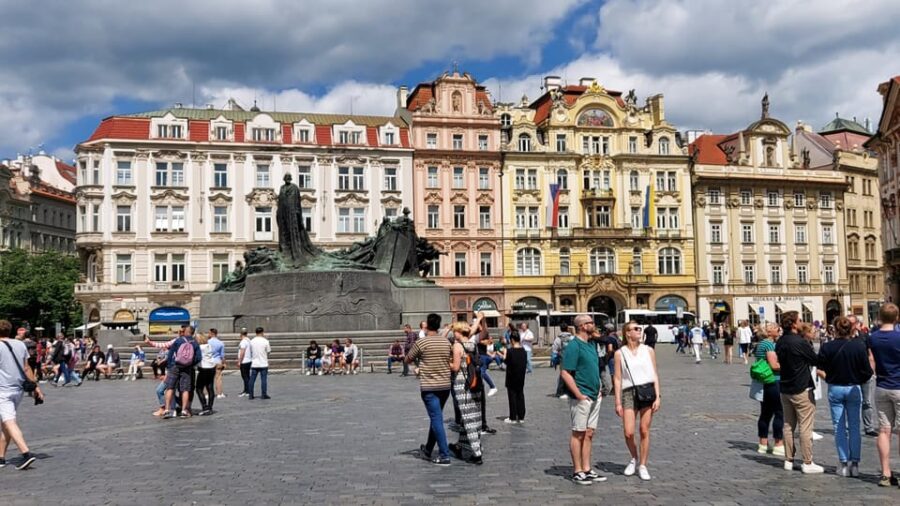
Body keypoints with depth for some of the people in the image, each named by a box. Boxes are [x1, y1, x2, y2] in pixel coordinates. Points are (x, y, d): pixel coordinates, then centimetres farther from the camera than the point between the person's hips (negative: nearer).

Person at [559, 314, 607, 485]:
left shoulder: (591, 344, 13)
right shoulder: (574, 346, -14)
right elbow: (565, 373, -19)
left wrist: (598, 389, 14)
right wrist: (579, 394, -19)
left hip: (594, 397, 8)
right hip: (582, 398, -8)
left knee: (589, 434, 12)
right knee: (578, 434, 0)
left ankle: (587, 469, 20)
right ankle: (577, 472, 7)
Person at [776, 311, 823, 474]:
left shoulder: (780, 342, 5)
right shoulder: (800, 342, -18)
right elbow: (815, 360, -7)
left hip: (785, 388, 8)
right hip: (802, 389, -8)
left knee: (788, 425, 13)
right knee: (805, 427, -1)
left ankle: (788, 460, 18)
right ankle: (807, 463, 2)